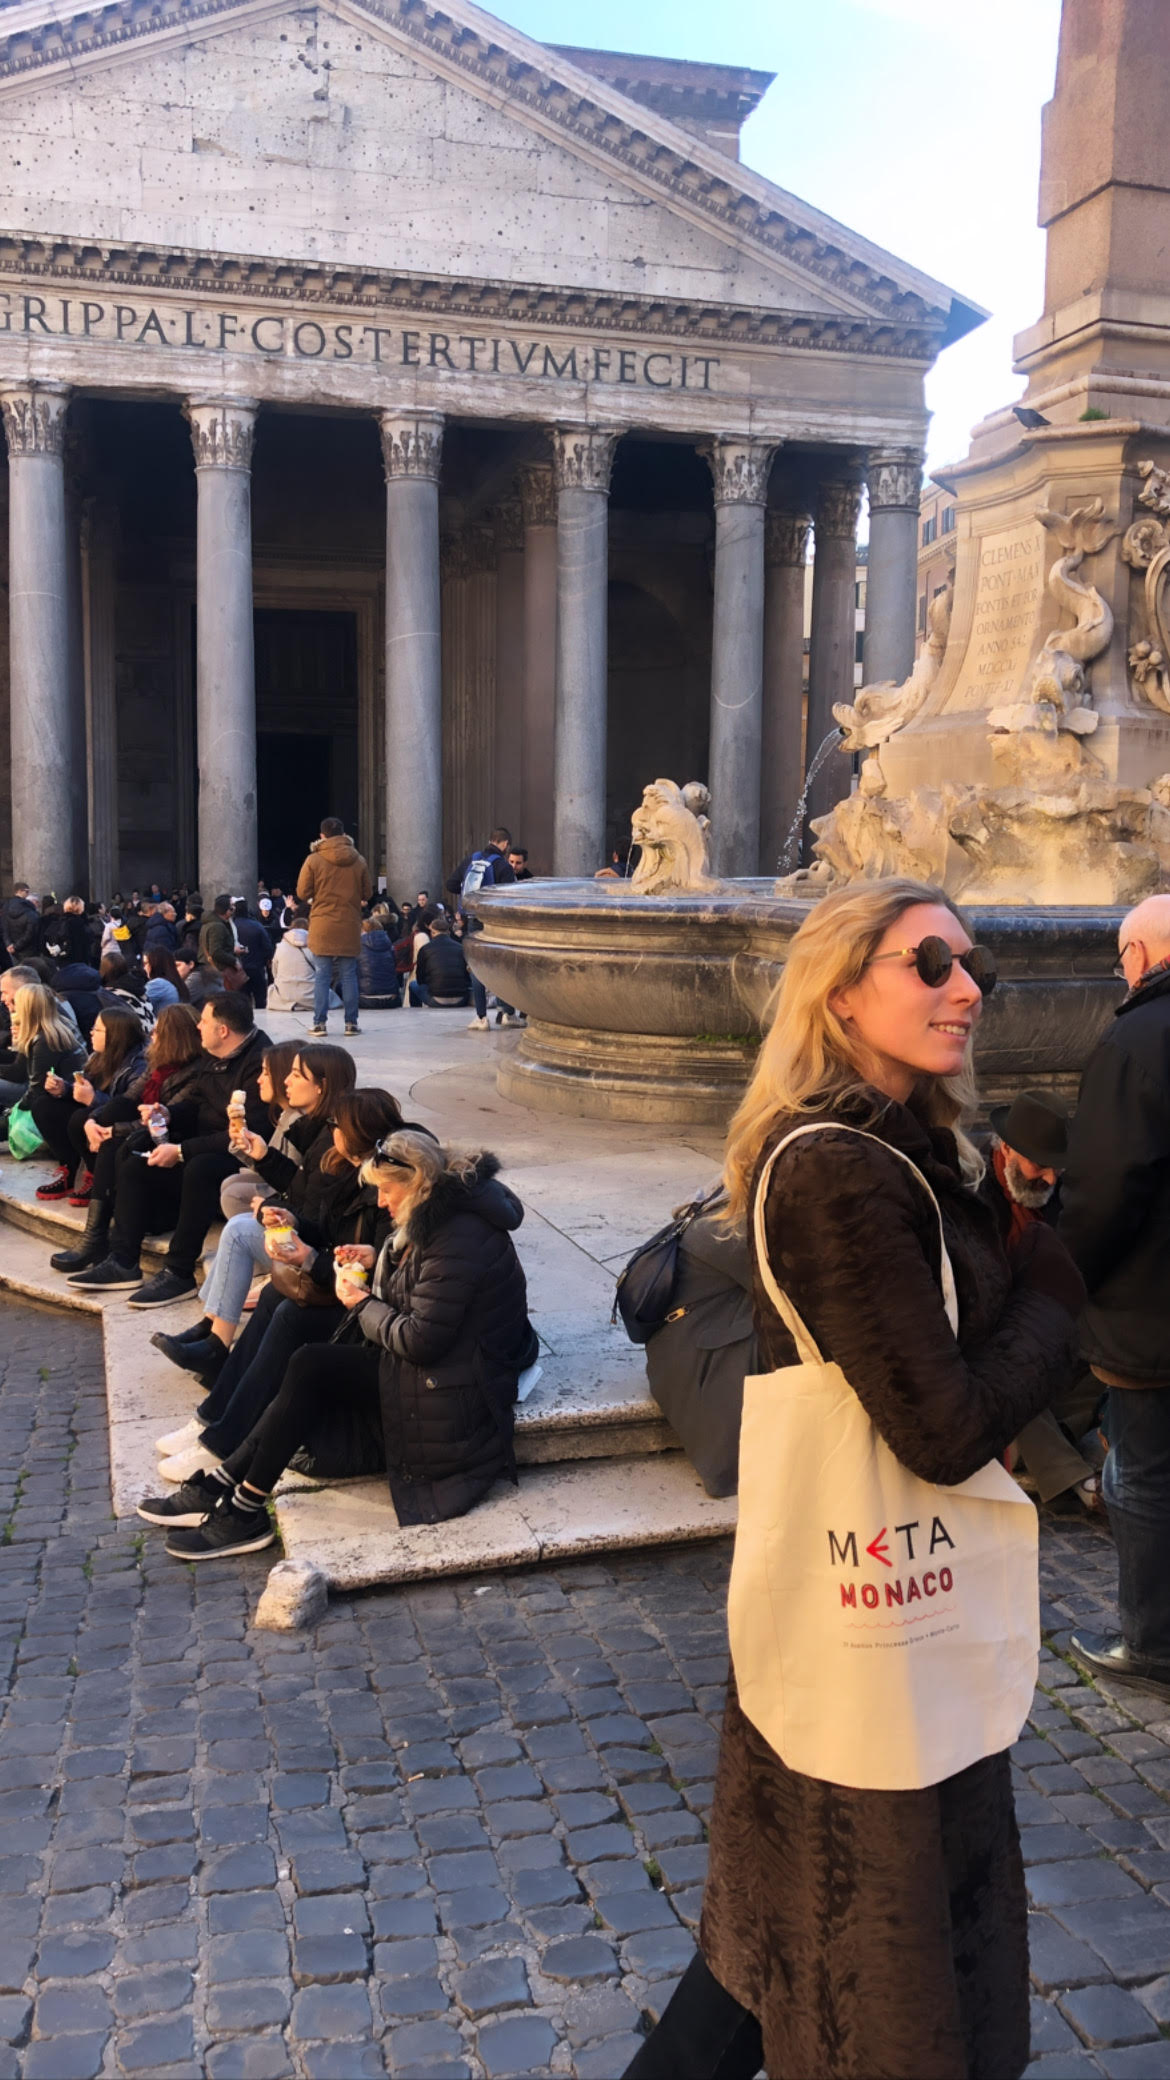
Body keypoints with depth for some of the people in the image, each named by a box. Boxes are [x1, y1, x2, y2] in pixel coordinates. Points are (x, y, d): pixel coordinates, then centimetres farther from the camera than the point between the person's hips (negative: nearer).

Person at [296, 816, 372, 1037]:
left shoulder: (314, 860, -6)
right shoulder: (358, 861, 1)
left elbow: (302, 893, -2)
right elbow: (367, 894, 8)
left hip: (322, 928, -1)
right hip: (350, 927, 1)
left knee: (322, 976, 3)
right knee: (349, 975, 7)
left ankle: (319, 1023, 2)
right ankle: (351, 1022, 8)